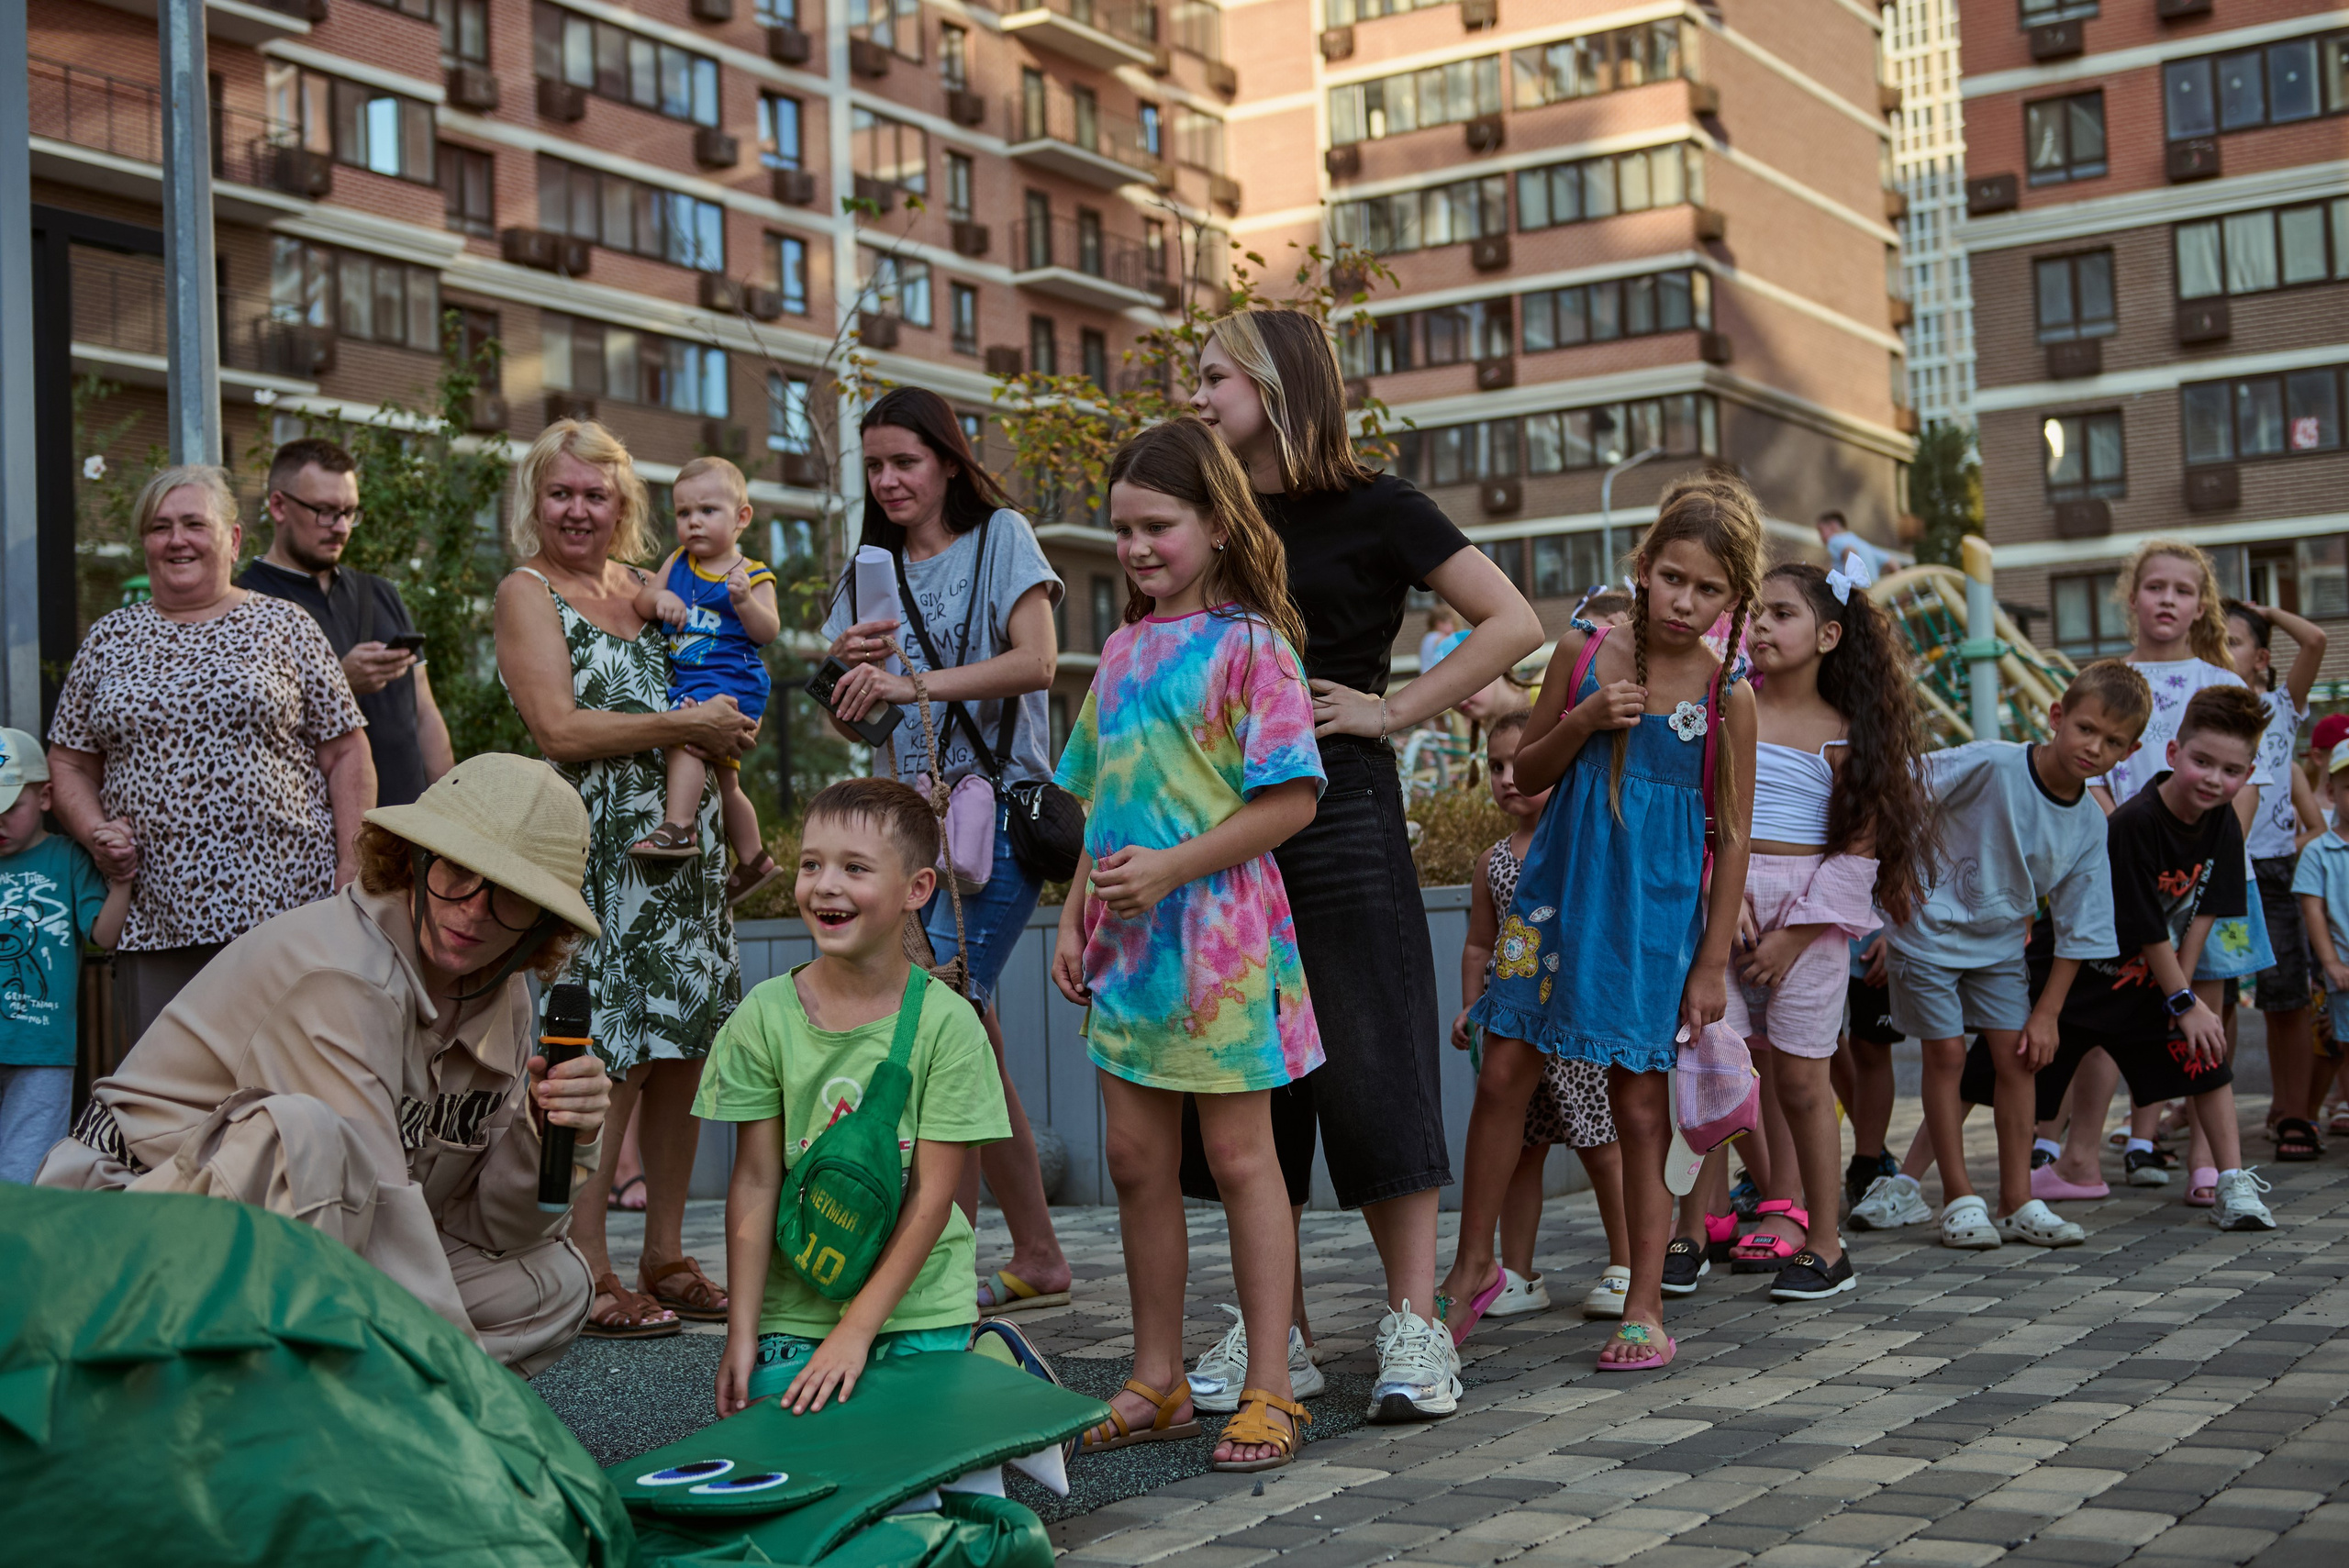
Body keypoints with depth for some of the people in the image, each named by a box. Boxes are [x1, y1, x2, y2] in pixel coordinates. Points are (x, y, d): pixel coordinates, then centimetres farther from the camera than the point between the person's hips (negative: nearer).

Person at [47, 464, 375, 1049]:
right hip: (154, 922, 2)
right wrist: (95, 831, -2)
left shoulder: (284, 627, 6)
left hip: (284, 911, -2)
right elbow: (69, 765, 18)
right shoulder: (109, 640, 14)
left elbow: (347, 758, 4)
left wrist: (351, 878, -5)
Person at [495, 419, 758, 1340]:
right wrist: (684, 725, -11)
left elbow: (709, 704, 27)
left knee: (682, 1047, 5)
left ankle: (664, 1257, 14)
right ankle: (587, 1275, -2)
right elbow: (561, 730, -12)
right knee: (612, 1058, -9)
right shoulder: (527, 591, -1)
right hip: (597, 850, -7)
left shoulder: (643, 587, 19)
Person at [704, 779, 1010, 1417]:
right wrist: (741, 1333, -6)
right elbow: (755, 1182, -3)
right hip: (793, 1302, 2)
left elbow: (932, 1196, -10)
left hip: (918, 1301, -2)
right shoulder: (764, 1015, -5)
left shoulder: (946, 1021, -11)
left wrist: (856, 1329, -15)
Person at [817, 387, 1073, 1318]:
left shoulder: (1000, 536, 1)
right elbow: (850, 727, 14)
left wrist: (910, 682, -24)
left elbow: (1036, 660, -14)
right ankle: (1037, 1259, 17)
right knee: (974, 1044, 7)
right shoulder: (873, 572, 17)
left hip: (997, 810, -6)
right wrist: (848, 669, -8)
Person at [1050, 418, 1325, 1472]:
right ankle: (1157, 1383, 21)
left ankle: (1270, 1389, 9)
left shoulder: (1249, 644, -8)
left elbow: (1293, 799, -15)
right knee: (1136, 1159, 10)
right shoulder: (1123, 651, 13)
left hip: (1220, 928, -7)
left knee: (1239, 1156, 0)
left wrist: (1171, 868, -19)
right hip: (1128, 939, 7)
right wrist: (1074, 917, 12)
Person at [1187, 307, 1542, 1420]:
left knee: (1370, 1068, -5)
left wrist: (1394, 711, -9)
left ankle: (1414, 1327, 2)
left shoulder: (1370, 510, -2)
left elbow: (1514, 625, -6)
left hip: (1338, 809, -5)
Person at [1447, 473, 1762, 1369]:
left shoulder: (1727, 694, -5)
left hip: (1656, 911, -2)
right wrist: (1582, 722, -12)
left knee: (1640, 1104, 2)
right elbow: (1528, 774, 8)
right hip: (1559, 890, 2)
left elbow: (1733, 835, -2)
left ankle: (1645, 1309, 11)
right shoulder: (1583, 652, 0)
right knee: (1503, 1074, 2)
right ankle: (1474, 1265, 19)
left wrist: (1712, 964, -4)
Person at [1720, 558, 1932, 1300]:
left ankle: (1824, 1241, 10)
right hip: (1726, 898, 2)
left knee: (1799, 1074, -1)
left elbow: (1859, 847, -3)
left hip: (1811, 912, -2)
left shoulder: (1847, 733, 1)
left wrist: (1796, 933, -9)